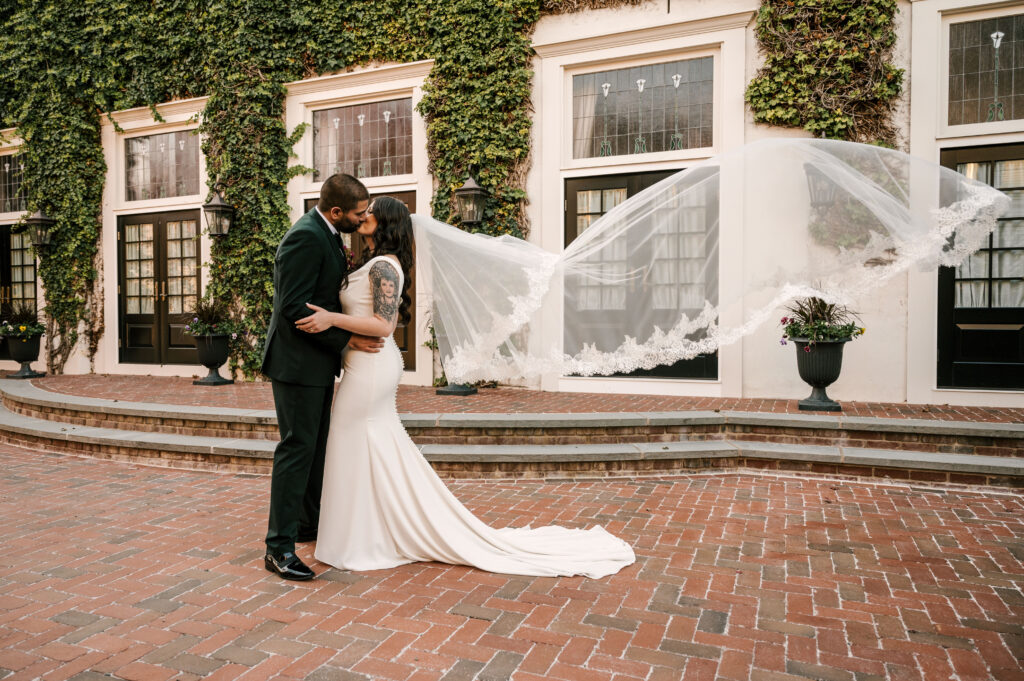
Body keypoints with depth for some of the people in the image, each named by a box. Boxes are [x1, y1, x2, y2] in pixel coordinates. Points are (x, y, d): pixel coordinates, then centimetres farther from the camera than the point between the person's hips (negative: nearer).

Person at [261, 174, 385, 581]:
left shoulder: (326, 235, 11)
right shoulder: (306, 237, -20)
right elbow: (294, 308, -24)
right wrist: (348, 340, -22)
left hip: (318, 362, 10)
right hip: (298, 362, -10)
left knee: (316, 444, 18)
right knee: (297, 448, -6)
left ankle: (309, 523, 34)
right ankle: (279, 547, 3)